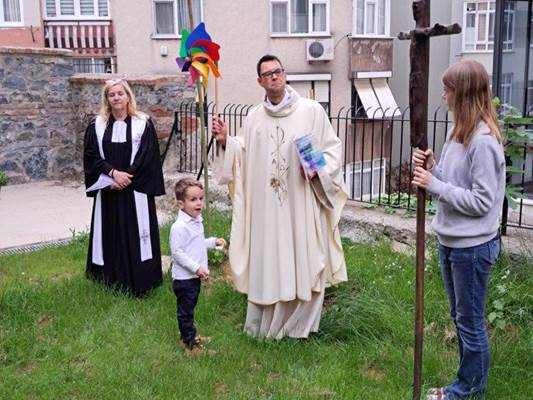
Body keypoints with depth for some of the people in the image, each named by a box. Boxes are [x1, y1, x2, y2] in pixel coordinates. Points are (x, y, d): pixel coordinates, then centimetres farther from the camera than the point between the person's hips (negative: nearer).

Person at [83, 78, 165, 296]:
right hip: (108, 192, 2)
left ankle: (138, 281, 6)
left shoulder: (143, 124, -1)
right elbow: (91, 156, 0)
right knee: (111, 233, 6)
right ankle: (112, 278, 18)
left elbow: (147, 157, -6)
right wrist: (113, 172, -14)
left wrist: (127, 177, -13)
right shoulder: (97, 126, 5)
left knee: (135, 232, -1)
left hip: (136, 190, -2)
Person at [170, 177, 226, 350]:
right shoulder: (179, 227, -22)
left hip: (195, 276, 9)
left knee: (190, 307, 21)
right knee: (185, 310, 4)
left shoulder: (197, 221, 7)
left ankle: (186, 333, 36)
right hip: (183, 277, -9)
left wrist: (213, 242, 9)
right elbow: (177, 253, -23)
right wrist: (196, 267, -24)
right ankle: (190, 341, 14)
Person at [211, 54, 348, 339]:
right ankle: (265, 324, 25)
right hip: (265, 208, 3)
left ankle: (299, 324, 23)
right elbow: (244, 158, 14)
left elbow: (333, 148, 1)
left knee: (303, 263, 4)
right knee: (266, 263, 9)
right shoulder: (254, 117, 9)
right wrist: (225, 142, -1)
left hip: (301, 205, -3)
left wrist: (317, 169, -16)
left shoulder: (311, 110, -3)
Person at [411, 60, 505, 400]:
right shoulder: (460, 132, 7)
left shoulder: (484, 142, -22)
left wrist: (435, 185, -20)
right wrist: (431, 168, -5)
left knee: (470, 322, 7)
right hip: (451, 241, 9)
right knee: (461, 317, 20)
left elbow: (481, 202, -23)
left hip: (472, 246, -9)